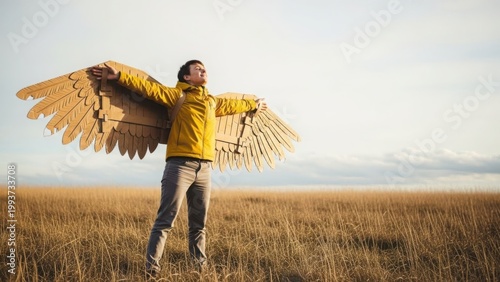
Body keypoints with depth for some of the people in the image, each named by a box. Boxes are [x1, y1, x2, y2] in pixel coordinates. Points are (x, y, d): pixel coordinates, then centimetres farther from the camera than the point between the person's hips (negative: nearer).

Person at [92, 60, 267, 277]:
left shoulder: (213, 102, 25)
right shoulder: (178, 95, 7)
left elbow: (232, 105, 43)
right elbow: (149, 88, -2)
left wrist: (253, 104, 59)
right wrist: (119, 76, -12)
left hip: (204, 168, 6)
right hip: (180, 165, -5)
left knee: (199, 224, 9)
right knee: (165, 221, -8)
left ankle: (200, 267, 16)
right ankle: (151, 269, -7)